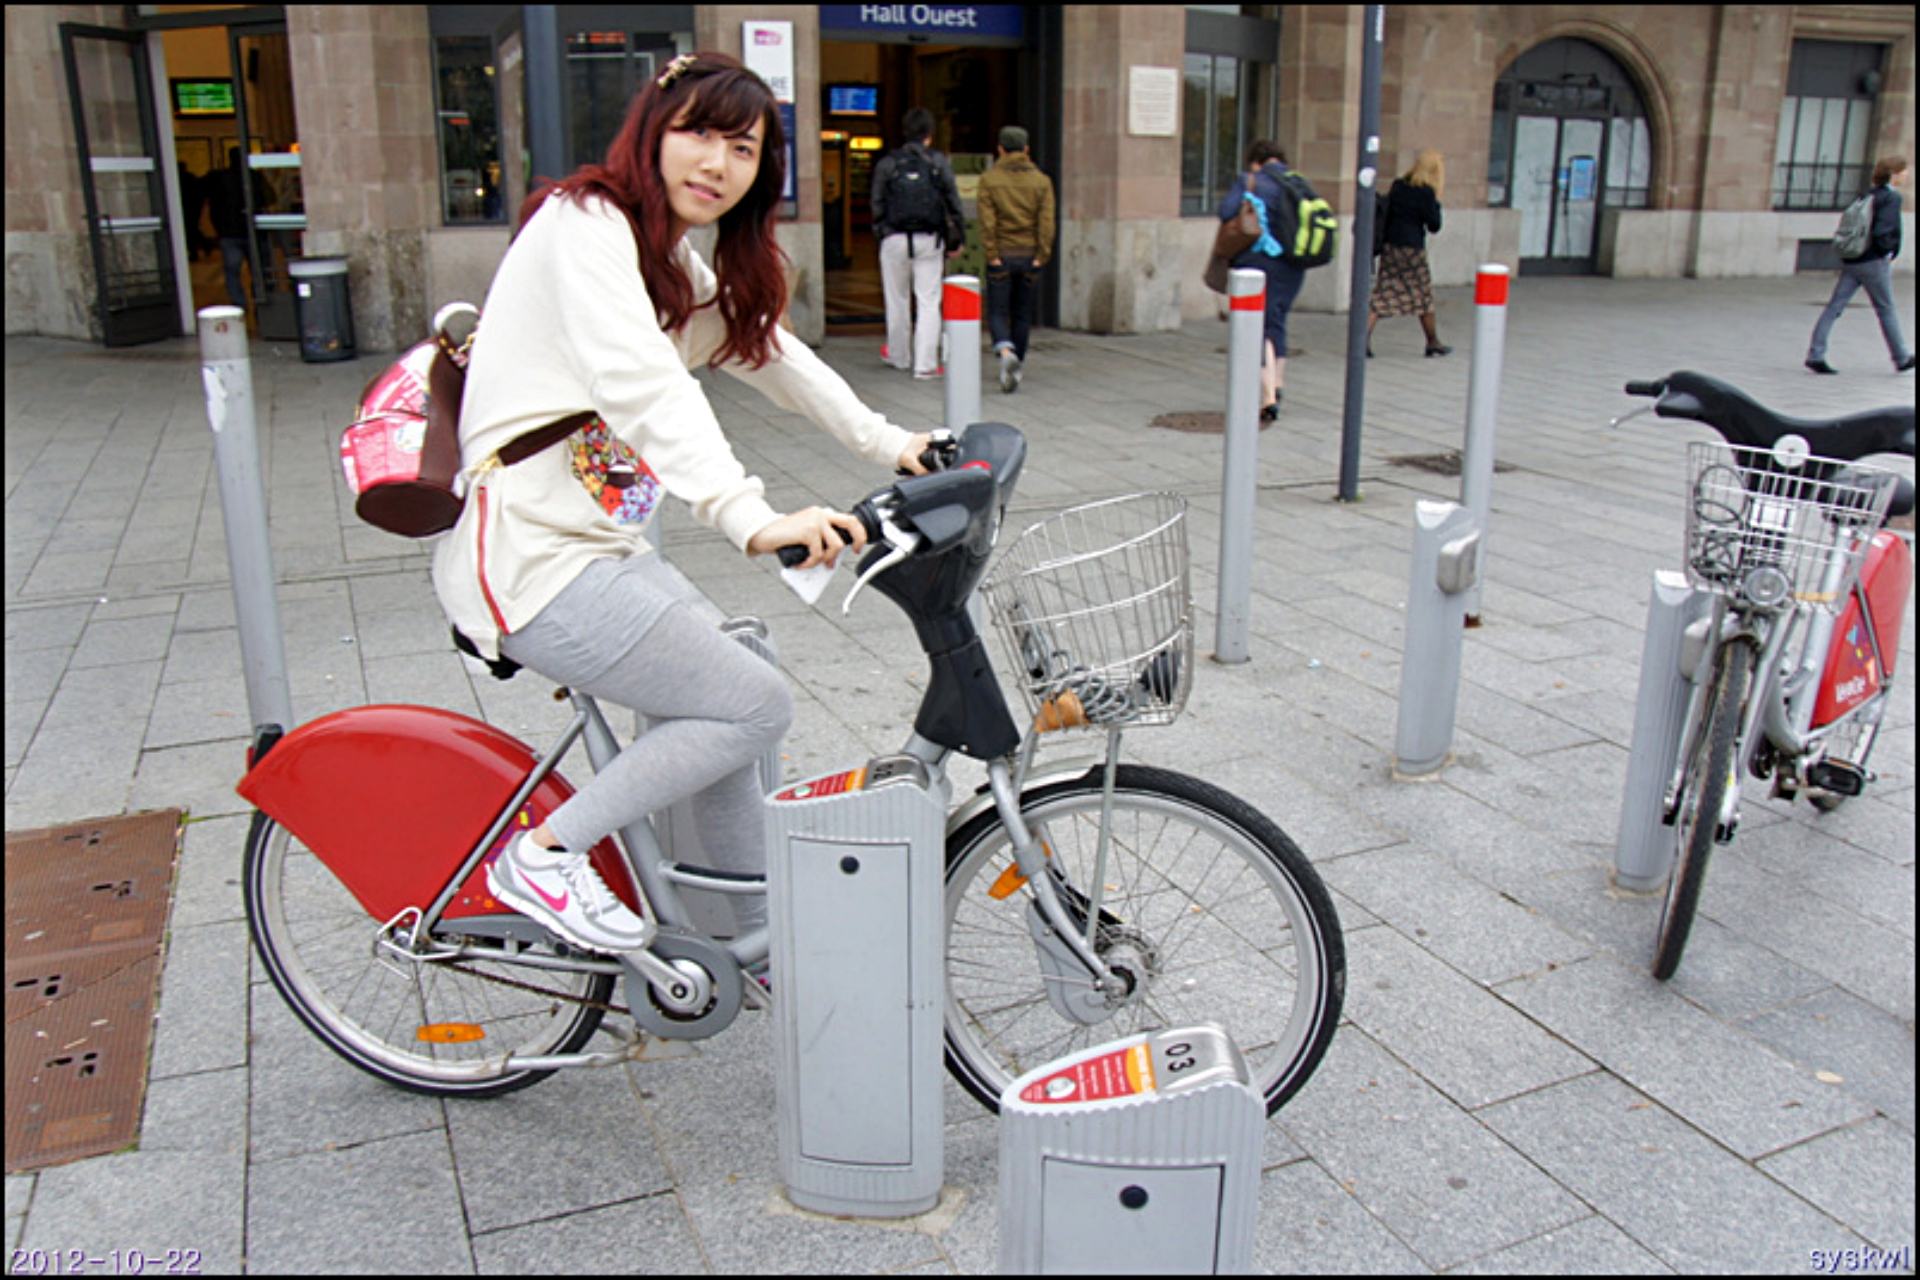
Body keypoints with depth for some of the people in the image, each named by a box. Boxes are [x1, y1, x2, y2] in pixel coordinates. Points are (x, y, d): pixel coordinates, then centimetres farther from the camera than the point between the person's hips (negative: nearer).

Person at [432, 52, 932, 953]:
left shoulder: (673, 263, 15)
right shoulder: (586, 222, -14)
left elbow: (769, 354, 26)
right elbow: (642, 385, -30)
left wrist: (887, 444, 20)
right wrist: (752, 520, -43)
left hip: (600, 547, 10)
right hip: (534, 564, -10)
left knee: (714, 719, 15)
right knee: (756, 706, -8)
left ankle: (765, 940, 31)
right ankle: (541, 853, 1)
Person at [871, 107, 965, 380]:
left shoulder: (886, 163, 2)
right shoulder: (938, 162, 1)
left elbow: (877, 206, 3)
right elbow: (953, 203, 3)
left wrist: (881, 235, 13)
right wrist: (955, 240, 11)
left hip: (895, 239, 1)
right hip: (929, 240, -1)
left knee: (897, 300, 14)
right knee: (929, 301, 2)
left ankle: (899, 355, 28)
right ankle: (925, 363, -3)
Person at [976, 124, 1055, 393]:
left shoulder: (989, 179, -4)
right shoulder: (1042, 180, 2)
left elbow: (987, 222, -12)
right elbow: (1047, 222, -6)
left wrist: (992, 256, -11)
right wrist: (1041, 258, -5)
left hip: (1001, 257, -2)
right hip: (1030, 256, 2)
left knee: (997, 313, 2)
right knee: (1022, 314, 14)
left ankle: (1006, 353, -26)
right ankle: (1015, 368, 21)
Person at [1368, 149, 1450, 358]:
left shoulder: (1398, 186, 7)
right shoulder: (1426, 192, -11)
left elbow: (1385, 215, 11)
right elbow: (1434, 225, -7)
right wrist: (1436, 205, 6)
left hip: (1390, 246, 5)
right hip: (1412, 247, -5)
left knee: (1383, 294, 3)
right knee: (1424, 295, 9)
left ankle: (1365, 335, -14)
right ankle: (1433, 343, 20)